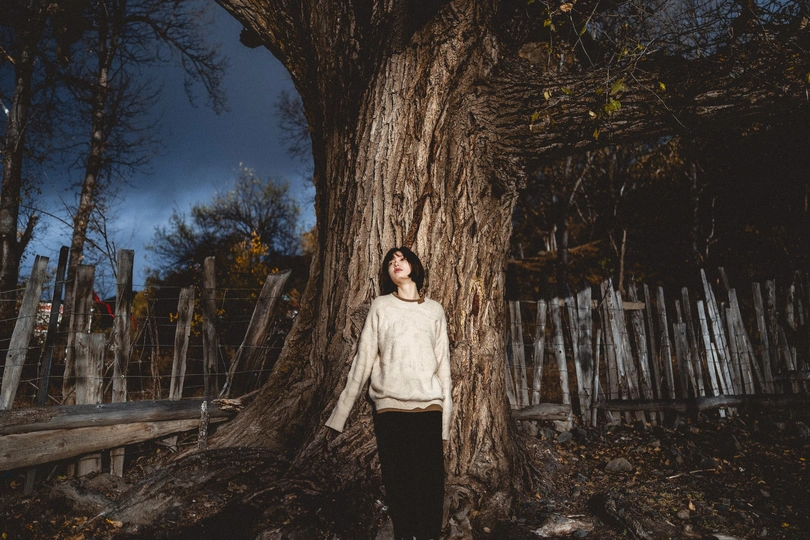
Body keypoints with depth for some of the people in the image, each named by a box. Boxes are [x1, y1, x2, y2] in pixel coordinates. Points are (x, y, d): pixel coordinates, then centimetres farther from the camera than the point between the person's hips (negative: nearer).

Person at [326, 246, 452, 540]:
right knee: (397, 482, 6)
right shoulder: (380, 306, 4)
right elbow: (363, 358, 3)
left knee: (431, 482, 2)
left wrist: (446, 416, 6)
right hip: (389, 408, -1)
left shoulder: (435, 309, 8)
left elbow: (443, 363, 9)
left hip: (428, 408, 1)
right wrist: (341, 410, 1)